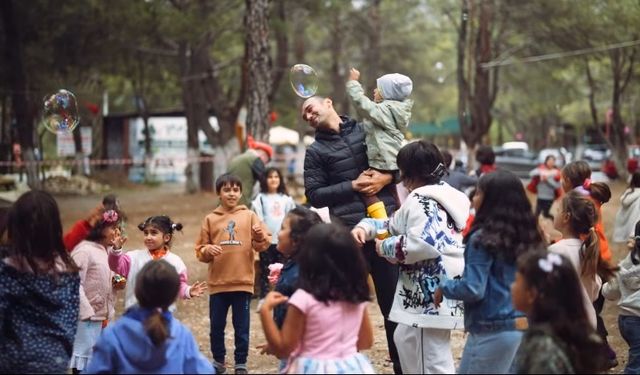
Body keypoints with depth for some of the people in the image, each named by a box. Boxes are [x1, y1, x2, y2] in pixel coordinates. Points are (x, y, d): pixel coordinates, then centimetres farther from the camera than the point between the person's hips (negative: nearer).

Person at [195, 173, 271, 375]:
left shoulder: (249, 216, 2)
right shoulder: (210, 219, 4)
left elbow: (263, 245, -2)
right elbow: (200, 250, 5)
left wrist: (260, 236, -23)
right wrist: (208, 250, -16)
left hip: (243, 281, -1)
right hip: (218, 282, 1)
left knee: (242, 327, 6)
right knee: (216, 325, 10)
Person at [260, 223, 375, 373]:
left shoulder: (304, 299, -17)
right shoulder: (357, 296, -1)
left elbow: (282, 349, -14)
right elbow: (366, 342, 10)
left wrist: (265, 311, -9)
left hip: (315, 368, -5)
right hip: (353, 368, 5)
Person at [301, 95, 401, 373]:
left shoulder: (367, 130, 10)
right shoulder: (316, 151, 5)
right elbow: (314, 196, -2)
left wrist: (387, 178, -7)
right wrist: (352, 186, -10)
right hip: (349, 233, -1)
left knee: (395, 298, 7)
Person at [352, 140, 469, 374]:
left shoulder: (421, 200, -13)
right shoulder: (438, 196, 20)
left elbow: (422, 243, -28)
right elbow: (396, 226, 27)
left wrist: (385, 248, -12)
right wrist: (365, 227, 12)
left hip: (432, 292, -11)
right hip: (426, 289, 11)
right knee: (405, 340, 26)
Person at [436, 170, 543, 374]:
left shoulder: (483, 239, -15)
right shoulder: (526, 236, 6)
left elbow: (473, 289, -17)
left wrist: (444, 287, -1)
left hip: (493, 331, -7)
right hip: (523, 327, 7)